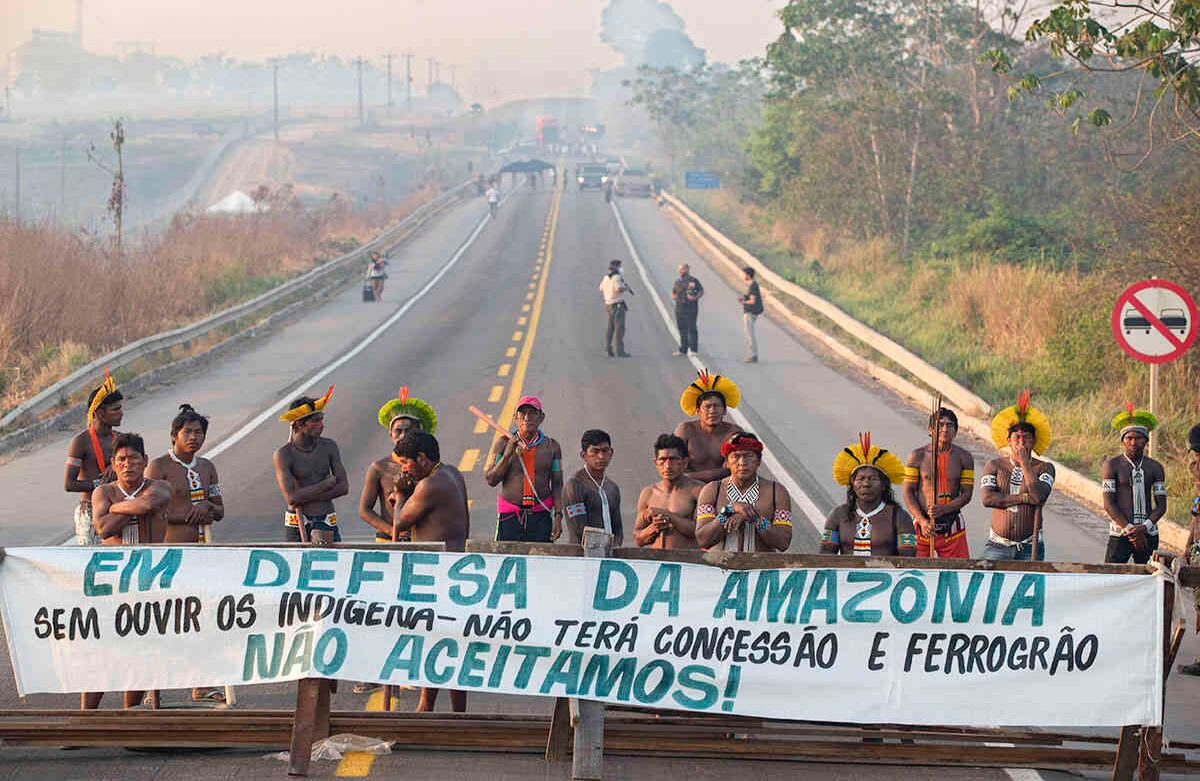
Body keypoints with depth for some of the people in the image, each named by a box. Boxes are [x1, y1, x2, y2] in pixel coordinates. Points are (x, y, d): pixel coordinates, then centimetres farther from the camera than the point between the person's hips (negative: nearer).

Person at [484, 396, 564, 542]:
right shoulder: (503, 443, 4)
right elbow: (490, 480, 1)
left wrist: (558, 516, -2)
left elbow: (557, 485, 9)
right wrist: (507, 455, -12)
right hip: (509, 517, -1)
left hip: (541, 518, 1)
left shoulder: (551, 446, 7)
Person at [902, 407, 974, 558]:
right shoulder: (917, 456, 0)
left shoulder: (964, 457, 3)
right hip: (923, 526, -1)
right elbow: (908, 492, 0)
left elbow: (967, 494, 1)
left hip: (952, 525, 1)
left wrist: (944, 509, -17)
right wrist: (922, 521, -14)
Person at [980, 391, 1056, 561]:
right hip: (998, 545, 1)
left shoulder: (1044, 468, 4)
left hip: (1030, 547, -1)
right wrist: (1024, 498, -11)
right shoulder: (995, 466, 7)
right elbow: (987, 499, -8)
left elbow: (1039, 496, -15)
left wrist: (1024, 463, -9)